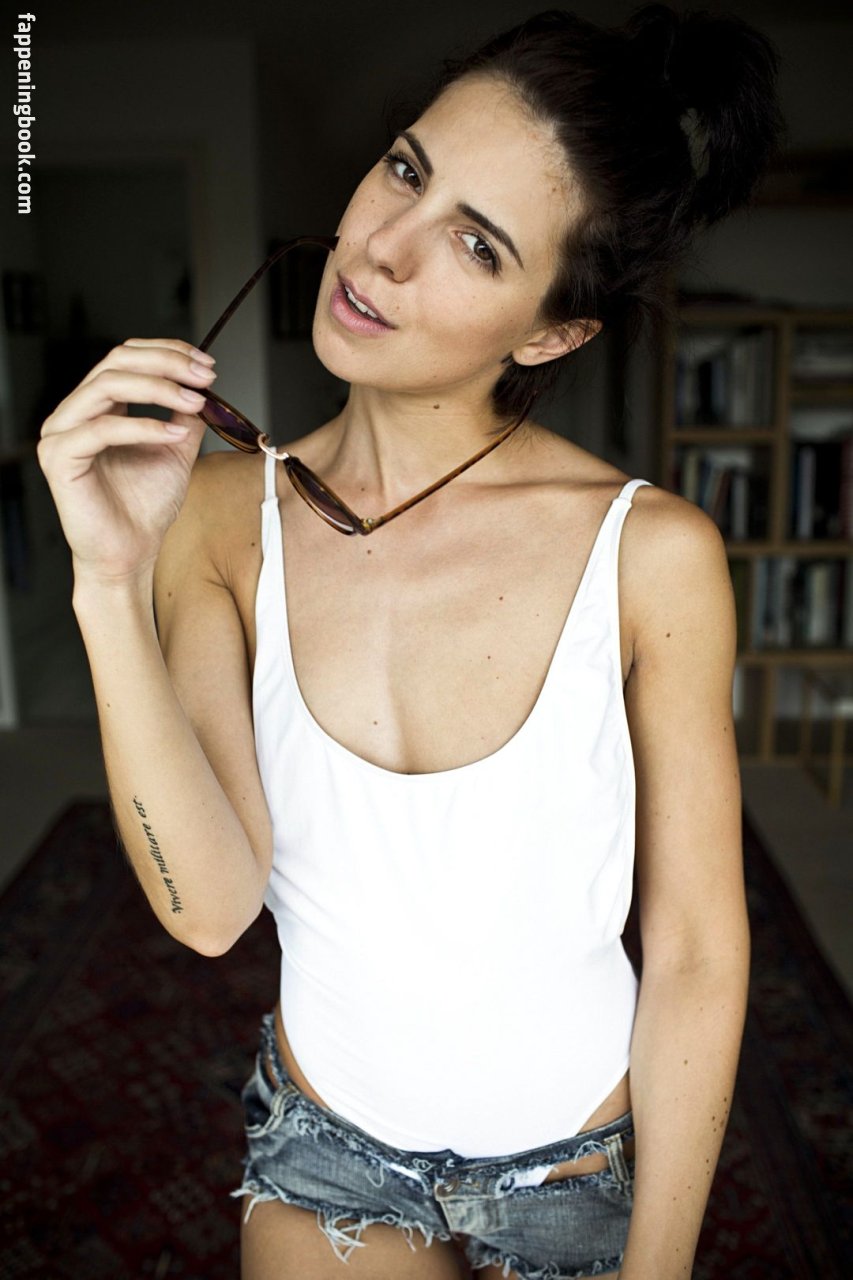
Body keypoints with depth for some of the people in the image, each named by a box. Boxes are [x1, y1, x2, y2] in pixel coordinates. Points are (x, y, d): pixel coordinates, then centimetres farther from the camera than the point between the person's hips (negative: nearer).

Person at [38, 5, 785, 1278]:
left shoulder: (653, 553, -22)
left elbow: (697, 955, -14)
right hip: (321, 1150, 1)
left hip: (579, 1165, 0)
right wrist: (111, 586, -32)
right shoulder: (223, 513, -15)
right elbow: (211, 907, -22)